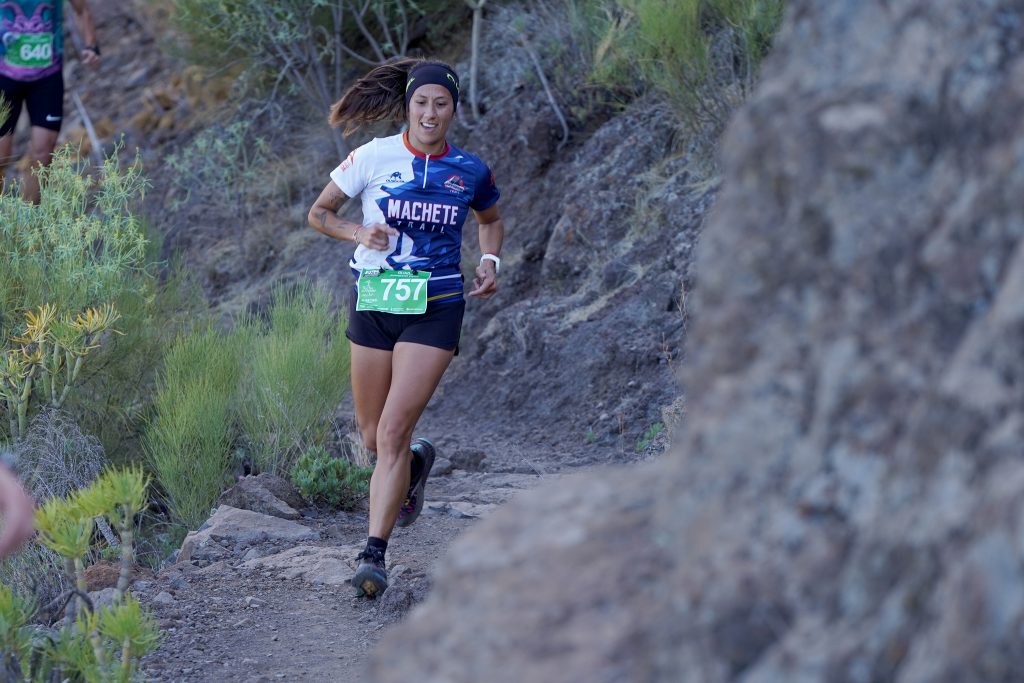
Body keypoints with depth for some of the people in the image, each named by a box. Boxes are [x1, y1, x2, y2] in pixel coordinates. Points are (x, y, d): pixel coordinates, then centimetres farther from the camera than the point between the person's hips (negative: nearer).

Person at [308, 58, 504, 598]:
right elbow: (318, 213, 5)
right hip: (373, 304, 1)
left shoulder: (470, 171, 2)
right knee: (373, 438, 10)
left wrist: (490, 261, 4)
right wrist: (358, 233, -14)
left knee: (393, 431, -14)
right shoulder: (374, 157, -3)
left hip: (435, 309, -1)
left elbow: (491, 219, 23)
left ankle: (374, 553, -12)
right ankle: (416, 465, 46)